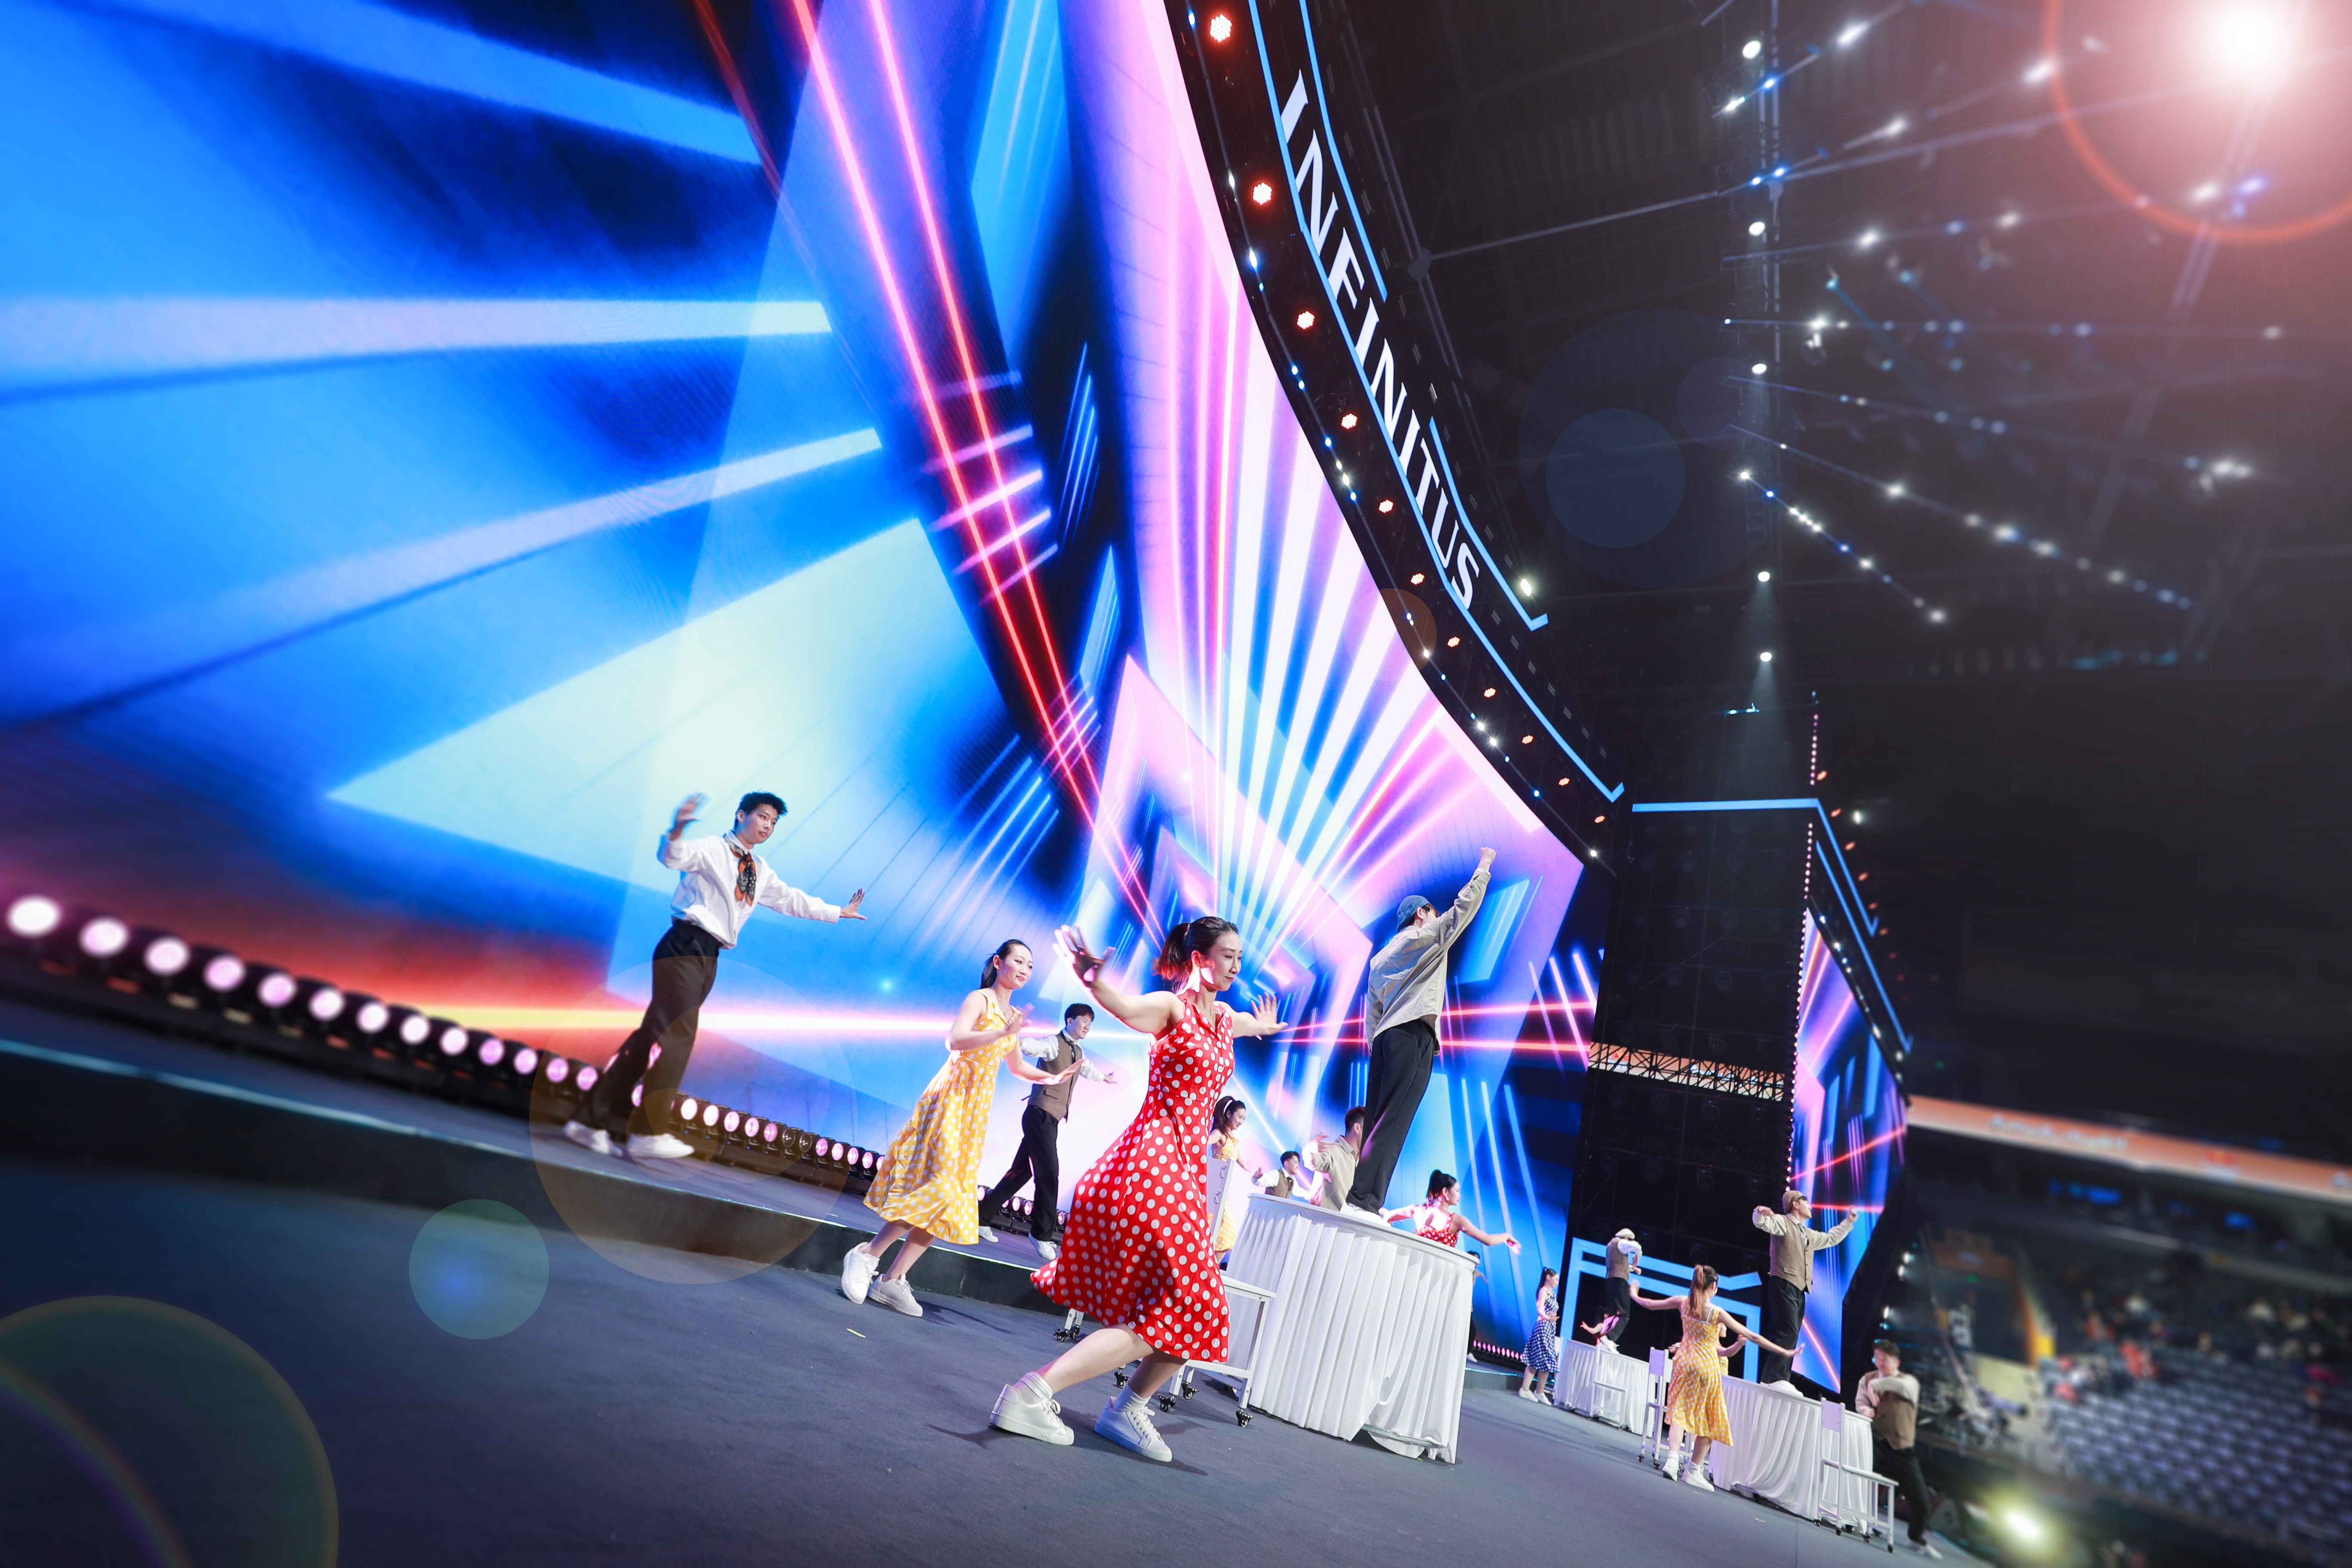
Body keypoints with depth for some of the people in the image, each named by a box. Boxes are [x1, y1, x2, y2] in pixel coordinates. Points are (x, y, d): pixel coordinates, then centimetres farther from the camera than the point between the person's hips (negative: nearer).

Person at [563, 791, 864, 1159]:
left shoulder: (761, 873, 21)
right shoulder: (711, 849, 0)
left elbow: (792, 900, 29)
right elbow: (672, 858, -19)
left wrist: (839, 912, 31)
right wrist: (676, 832, -41)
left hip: (709, 958, 7)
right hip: (685, 946, -7)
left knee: (653, 1035, 6)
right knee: (677, 1035, -14)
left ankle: (593, 1120, 12)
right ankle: (649, 1132, -11)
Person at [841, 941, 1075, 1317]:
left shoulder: (1015, 1015, 16)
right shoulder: (979, 1000, -6)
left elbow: (1016, 1065, 27)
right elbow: (955, 1040, -23)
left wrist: (1049, 1077, 12)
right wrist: (1002, 1033, -33)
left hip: (978, 1108, 7)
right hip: (952, 1097, -7)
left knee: (949, 1198, 3)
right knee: (935, 1183, -16)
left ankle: (893, 1280, 9)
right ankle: (867, 1256, -1)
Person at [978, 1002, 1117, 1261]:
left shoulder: (1078, 1052, 19)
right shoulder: (1056, 1044, -8)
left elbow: (1087, 1069, 41)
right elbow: (1036, 1048, -29)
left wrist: (1106, 1078, 61)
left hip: (1051, 1120, 9)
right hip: (1041, 1115, -9)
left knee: (1022, 1172, 9)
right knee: (1049, 1173, -13)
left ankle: (983, 1216, 18)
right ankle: (1042, 1234, -3)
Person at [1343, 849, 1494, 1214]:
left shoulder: (1382, 957, 26)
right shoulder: (1428, 936, 7)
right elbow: (1465, 905, 8)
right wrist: (1484, 866, 20)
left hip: (1386, 1037, 8)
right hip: (1414, 1035, -8)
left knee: (1377, 1121, 4)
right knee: (1393, 1121, -15)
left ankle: (1357, 1198, -2)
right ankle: (1364, 1200, -24)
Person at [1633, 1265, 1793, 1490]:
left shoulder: (1683, 1302, -4)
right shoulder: (1717, 1313, -16)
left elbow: (1651, 1305, 9)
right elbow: (1752, 1336, -13)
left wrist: (1634, 1295, 30)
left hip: (1685, 1362, 4)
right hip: (1707, 1367, -4)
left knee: (1679, 1411, 8)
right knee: (1708, 1420, 11)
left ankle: (1673, 1459, -8)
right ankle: (1695, 1470, 14)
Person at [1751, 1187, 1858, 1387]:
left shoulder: (1809, 1235, 28)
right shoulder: (1782, 1222, -1)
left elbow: (1831, 1238, 43)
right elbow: (1762, 1222, -22)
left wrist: (1848, 1222, 42)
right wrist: (1760, 1212, -45)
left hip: (1799, 1290, 9)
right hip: (1784, 1285, -9)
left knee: (1791, 1337, 4)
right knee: (1789, 1332, -18)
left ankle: (1770, 1378, 2)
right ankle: (1775, 1378, -21)